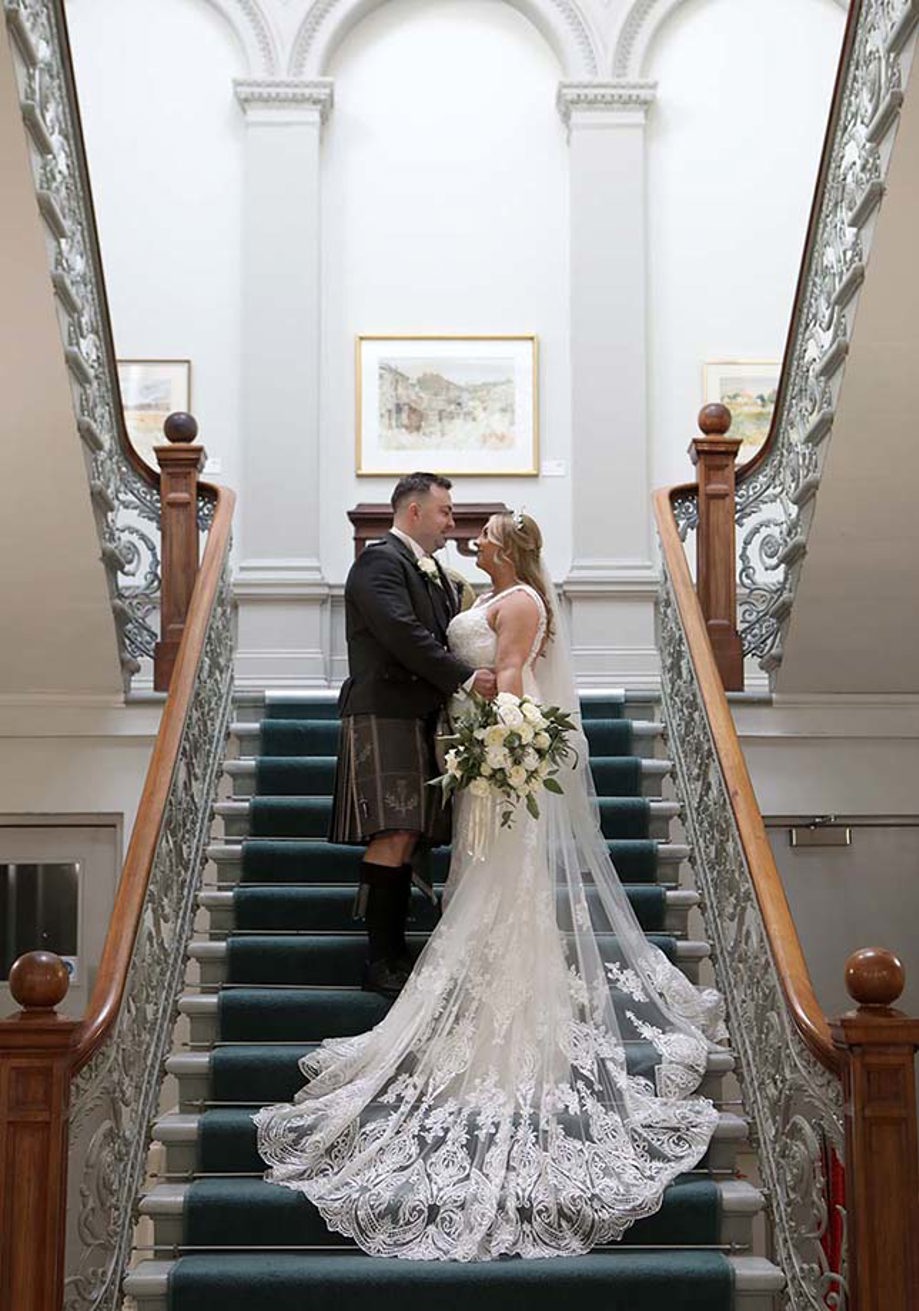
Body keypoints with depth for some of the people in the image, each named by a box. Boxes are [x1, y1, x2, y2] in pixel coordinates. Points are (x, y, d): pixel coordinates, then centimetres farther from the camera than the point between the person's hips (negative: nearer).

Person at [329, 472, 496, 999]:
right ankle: (381, 961, -7)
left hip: (421, 719, 9)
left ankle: (395, 952, 11)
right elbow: (404, 634, -19)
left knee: (409, 838, 7)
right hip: (386, 716, -9)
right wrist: (467, 677, -19)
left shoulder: (434, 572, 22)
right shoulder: (380, 560, -7)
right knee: (393, 836, -12)